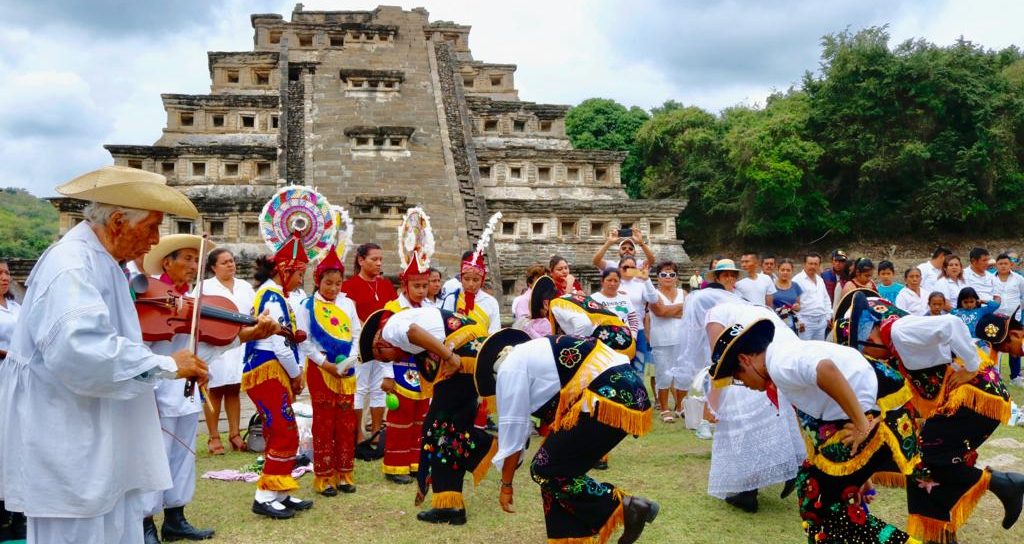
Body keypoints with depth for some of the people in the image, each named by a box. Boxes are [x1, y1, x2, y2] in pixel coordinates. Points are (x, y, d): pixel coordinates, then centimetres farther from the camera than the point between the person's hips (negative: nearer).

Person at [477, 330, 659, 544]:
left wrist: (506, 484, 12)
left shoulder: (509, 368, 3)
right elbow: (552, 417, 31)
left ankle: (623, 507, 0)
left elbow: (512, 429, 3)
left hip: (610, 399, -10)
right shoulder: (536, 354, 28)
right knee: (559, 464, 16)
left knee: (545, 469, 0)